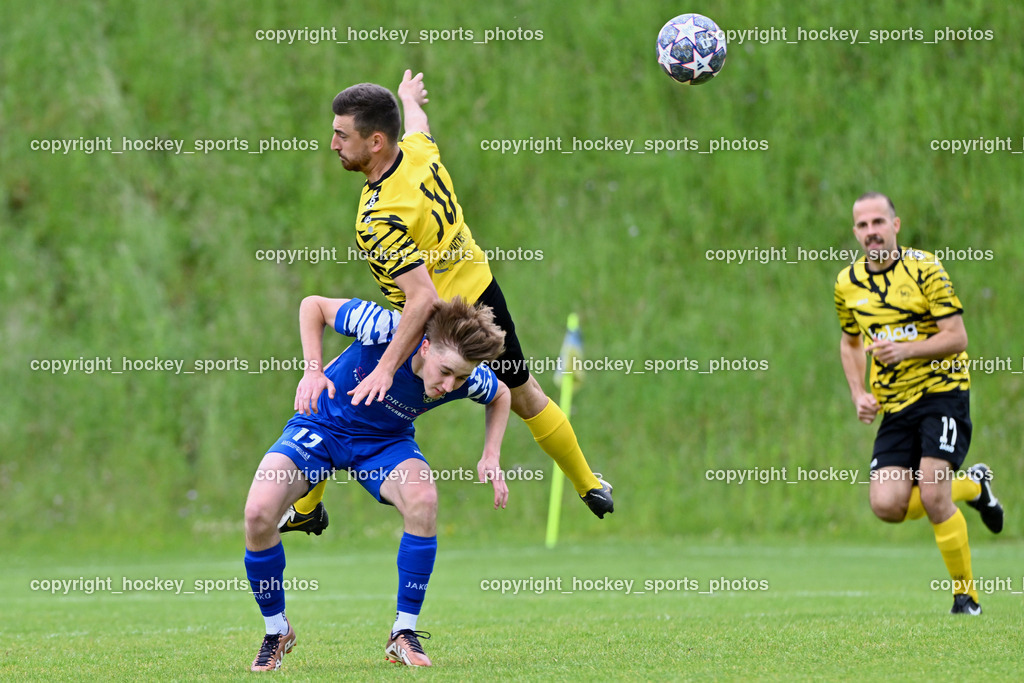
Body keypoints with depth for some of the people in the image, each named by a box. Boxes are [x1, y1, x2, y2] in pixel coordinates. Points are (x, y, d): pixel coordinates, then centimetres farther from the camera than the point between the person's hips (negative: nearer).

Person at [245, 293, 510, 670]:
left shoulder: (466, 378, -23)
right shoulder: (384, 329, -34)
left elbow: (500, 394, 3)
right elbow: (313, 305, -17)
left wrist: (491, 457, -10)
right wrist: (313, 370, -29)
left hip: (385, 441, 2)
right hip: (322, 424, -2)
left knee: (423, 500, -32)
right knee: (259, 512, -24)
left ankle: (404, 632, -15)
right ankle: (276, 631, 1)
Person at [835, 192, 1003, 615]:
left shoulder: (924, 268, -8)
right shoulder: (848, 283, 8)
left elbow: (957, 337, -12)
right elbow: (850, 342, 23)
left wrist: (906, 349, -26)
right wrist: (859, 394, 8)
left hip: (942, 391, -5)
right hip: (895, 406, 5)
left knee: (932, 496, -19)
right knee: (886, 506, -11)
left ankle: (966, 595, -1)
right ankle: (970, 486, 18)